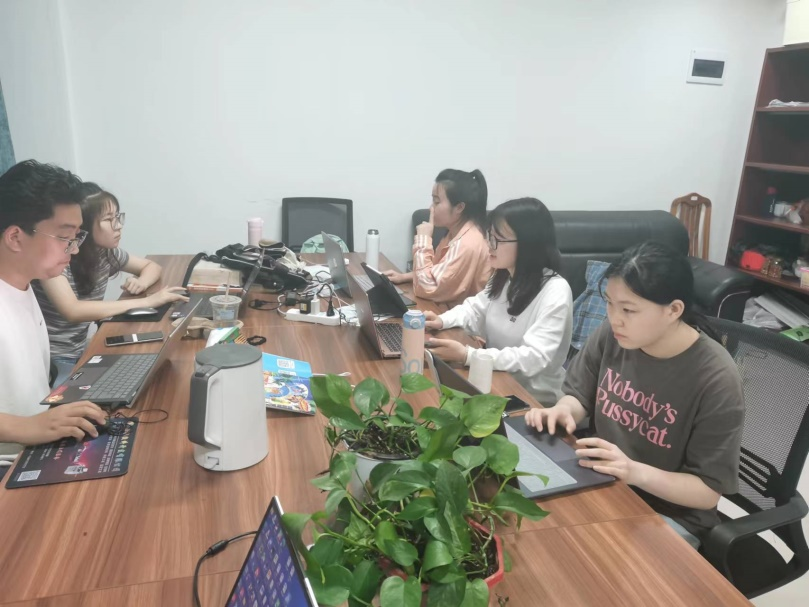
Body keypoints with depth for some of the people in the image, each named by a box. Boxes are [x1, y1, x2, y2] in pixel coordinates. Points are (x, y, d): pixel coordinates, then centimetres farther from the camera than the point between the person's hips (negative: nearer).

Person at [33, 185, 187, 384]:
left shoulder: (107, 252, -1)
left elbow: (152, 266, 14)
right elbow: (73, 311, -33)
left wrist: (142, 283, -10)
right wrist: (146, 302, -33)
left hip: (79, 352, 7)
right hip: (50, 360, -7)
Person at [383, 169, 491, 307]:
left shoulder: (467, 245, -26)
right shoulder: (456, 232, 3)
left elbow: (426, 288, -23)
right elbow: (436, 270, 16)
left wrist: (423, 239, -18)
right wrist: (404, 277, 1)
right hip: (446, 308, 8)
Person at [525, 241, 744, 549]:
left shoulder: (716, 380, -23)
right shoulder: (613, 335, -11)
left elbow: (709, 491, -18)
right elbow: (579, 394, 5)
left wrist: (635, 472, -33)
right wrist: (563, 411, -19)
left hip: (669, 515, -4)